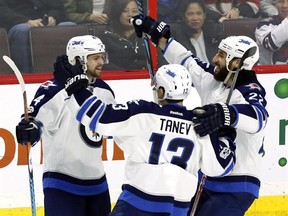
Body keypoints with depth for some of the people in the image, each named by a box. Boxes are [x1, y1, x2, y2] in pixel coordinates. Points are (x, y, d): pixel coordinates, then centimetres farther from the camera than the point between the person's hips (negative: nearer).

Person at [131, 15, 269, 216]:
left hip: (237, 188, -9)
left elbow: (257, 117, -41)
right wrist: (158, 34, 19)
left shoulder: (250, 92, -18)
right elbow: (187, 61, 19)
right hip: (207, 180, 9)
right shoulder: (213, 80, 5)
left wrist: (225, 114, -59)